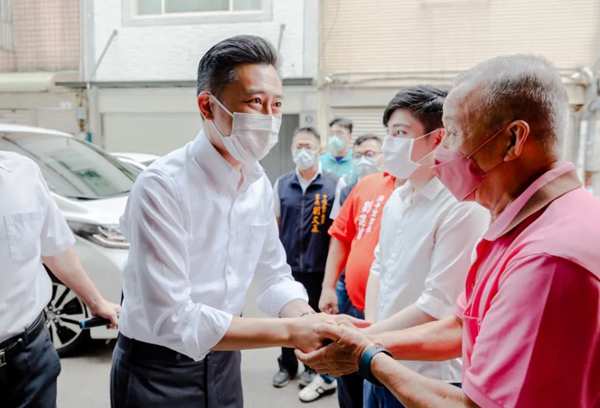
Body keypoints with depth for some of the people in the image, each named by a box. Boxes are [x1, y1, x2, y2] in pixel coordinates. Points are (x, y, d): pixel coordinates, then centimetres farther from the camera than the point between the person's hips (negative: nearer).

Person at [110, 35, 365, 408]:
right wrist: (290, 331, -28)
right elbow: (171, 319, -28)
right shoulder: (162, 186, -25)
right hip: (158, 372, -5)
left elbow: (274, 275, 3)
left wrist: (308, 320, -17)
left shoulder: (260, 184, -5)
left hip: (223, 360, 6)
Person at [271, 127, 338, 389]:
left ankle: (313, 367, 33)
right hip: (287, 264, 3)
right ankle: (287, 365, 34)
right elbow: (274, 223, 9)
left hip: (318, 266, -2)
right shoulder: (281, 184, 3)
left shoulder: (333, 185, -6)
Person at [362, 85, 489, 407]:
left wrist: (367, 337, -14)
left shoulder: (464, 207, -20)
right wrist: (370, 327, 0)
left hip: (428, 379, -6)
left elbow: (437, 305, -22)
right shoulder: (397, 197, 4)